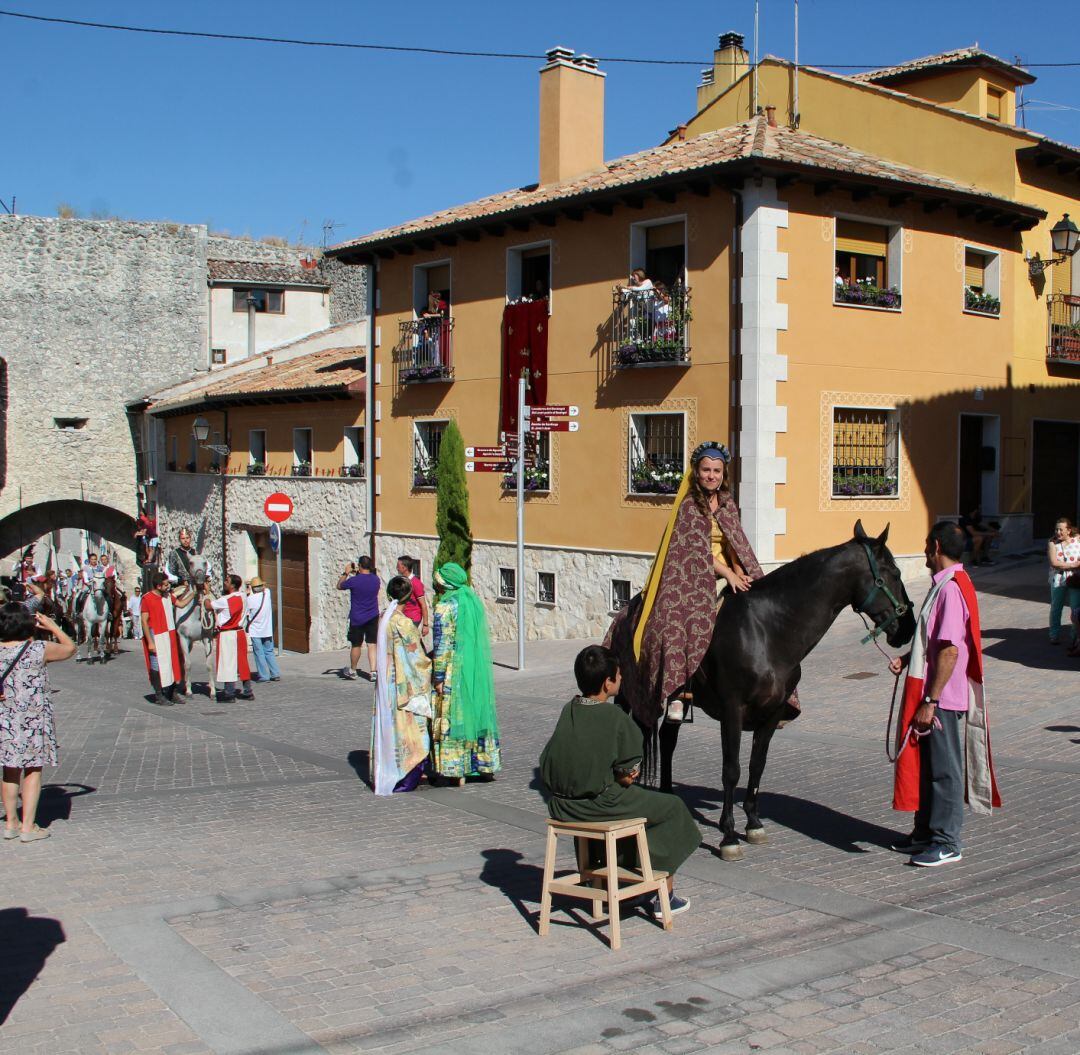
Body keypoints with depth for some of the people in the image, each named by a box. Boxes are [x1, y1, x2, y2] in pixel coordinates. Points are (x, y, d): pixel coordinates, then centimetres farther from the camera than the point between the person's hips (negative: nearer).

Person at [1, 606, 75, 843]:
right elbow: (69, 648, 6)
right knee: (33, 771, 5)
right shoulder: (40, 650, -11)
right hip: (33, 720, -4)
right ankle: (28, 827, 5)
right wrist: (52, 626, 13)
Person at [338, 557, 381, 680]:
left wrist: (346, 573, 13)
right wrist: (358, 574, 20)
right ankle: (373, 672, -7)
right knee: (372, 645, 2)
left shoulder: (354, 580, -16)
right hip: (373, 618, 3)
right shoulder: (376, 580, -3)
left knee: (356, 645, 11)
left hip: (357, 619, -3)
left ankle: (352, 671, 28)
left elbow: (339, 586, 1)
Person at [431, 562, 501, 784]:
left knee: (453, 716, 0)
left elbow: (442, 645, -15)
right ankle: (486, 764, 19)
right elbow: (482, 639, 12)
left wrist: (438, 677, -12)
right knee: (479, 710, 13)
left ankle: (457, 769, 3)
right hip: (479, 671, 7)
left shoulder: (445, 606, -13)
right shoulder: (474, 601, 8)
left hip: (455, 673, -7)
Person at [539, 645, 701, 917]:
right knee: (671, 807, 14)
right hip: (600, 804, -7)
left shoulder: (568, 711, 1)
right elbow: (628, 775, -15)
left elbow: (546, 765, 6)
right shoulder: (615, 717, -15)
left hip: (562, 806, 7)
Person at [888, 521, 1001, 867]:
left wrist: (930, 702, -23)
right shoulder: (945, 585, 12)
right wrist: (907, 658, 6)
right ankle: (926, 832, 28)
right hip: (933, 697, 10)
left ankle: (946, 843, 9)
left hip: (944, 699, -10)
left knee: (943, 769, 0)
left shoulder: (952, 588, -20)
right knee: (925, 765, 17)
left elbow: (950, 650, -24)